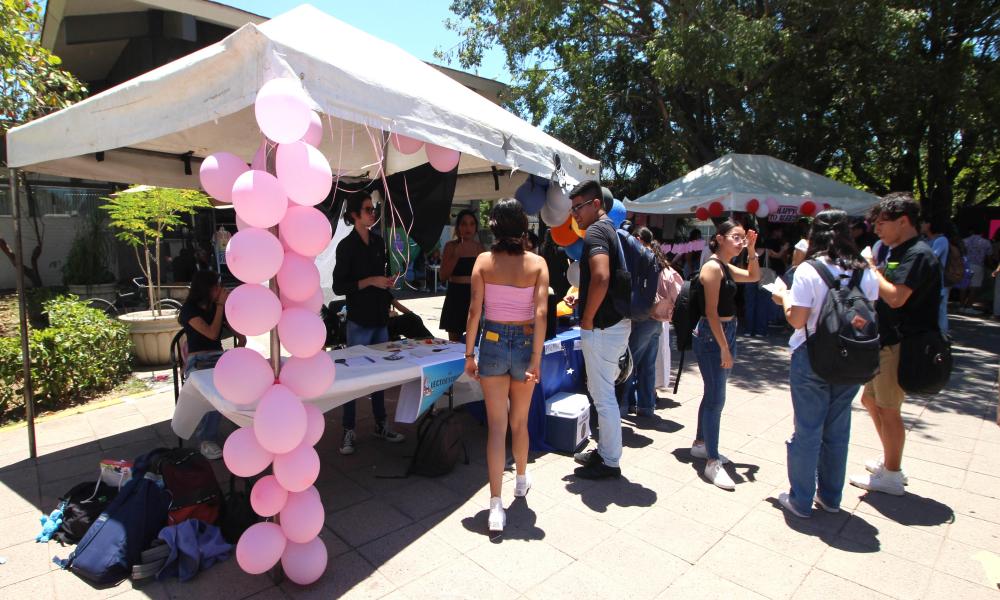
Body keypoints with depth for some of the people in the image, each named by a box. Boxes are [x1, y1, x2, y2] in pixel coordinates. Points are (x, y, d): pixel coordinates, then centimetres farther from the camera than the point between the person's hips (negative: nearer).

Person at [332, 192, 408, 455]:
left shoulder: (378, 242, 9)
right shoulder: (347, 246, -9)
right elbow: (338, 286, -11)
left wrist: (394, 303, 16)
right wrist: (370, 281, -18)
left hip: (380, 318, 6)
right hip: (359, 320, -6)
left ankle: (381, 425, 26)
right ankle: (349, 432, 15)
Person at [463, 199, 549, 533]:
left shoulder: (484, 261, -4)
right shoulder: (537, 263, -5)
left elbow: (474, 311, -7)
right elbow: (540, 314, -12)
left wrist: (469, 354, 0)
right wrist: (536, 360, -10)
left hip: (492, 343, -1)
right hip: (525, 344, 1)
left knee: (497, 425, 5)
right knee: (520, 421, 20)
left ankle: (496, 506, 5)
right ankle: (521, 480, 42)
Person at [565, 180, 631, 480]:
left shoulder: (595, 232, -15)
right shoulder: (612, 230, 16)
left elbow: (601, 278, -31)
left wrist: (587, 319, -20)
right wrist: (582, 300, 15)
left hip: (602, 327, -10)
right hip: (618, 322, 10)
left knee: (603, 396, 1)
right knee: (602, 391, 19)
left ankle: (610, 462, 15)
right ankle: (604, 450, 32)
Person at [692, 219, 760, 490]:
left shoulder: (726, 267, 12)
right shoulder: (712, 267, -15)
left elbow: (754, 276, 30)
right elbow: (711, 312, -19)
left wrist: (751, 250, 15)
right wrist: (724, 348, -19)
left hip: (726, 333, 10)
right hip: (711, 336, -10)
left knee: (713, 394, 17)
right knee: (716, 398, -6)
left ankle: (700, 444, 31)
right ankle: (712, 462, 1)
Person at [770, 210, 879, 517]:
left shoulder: (808, 270, -14)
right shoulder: (864, 271, 1)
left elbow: (797, 320, -16)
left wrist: (784, 298, 1)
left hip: (812, 357, -4)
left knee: (807, 431, 6)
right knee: (838, 431, 16)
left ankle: (800, 500, 18)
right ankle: (830, 497, 31)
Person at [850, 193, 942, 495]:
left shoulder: (918, 254, -16)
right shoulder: (897, 252, 14)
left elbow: (895, 297, -25)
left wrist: (871, 269, -15)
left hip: (900, 344, -10)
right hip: (884, 340, 10)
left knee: (888, 409, 0)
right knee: (870, 400, 18)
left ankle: (891, 476, 15)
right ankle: (889, 461, 34)